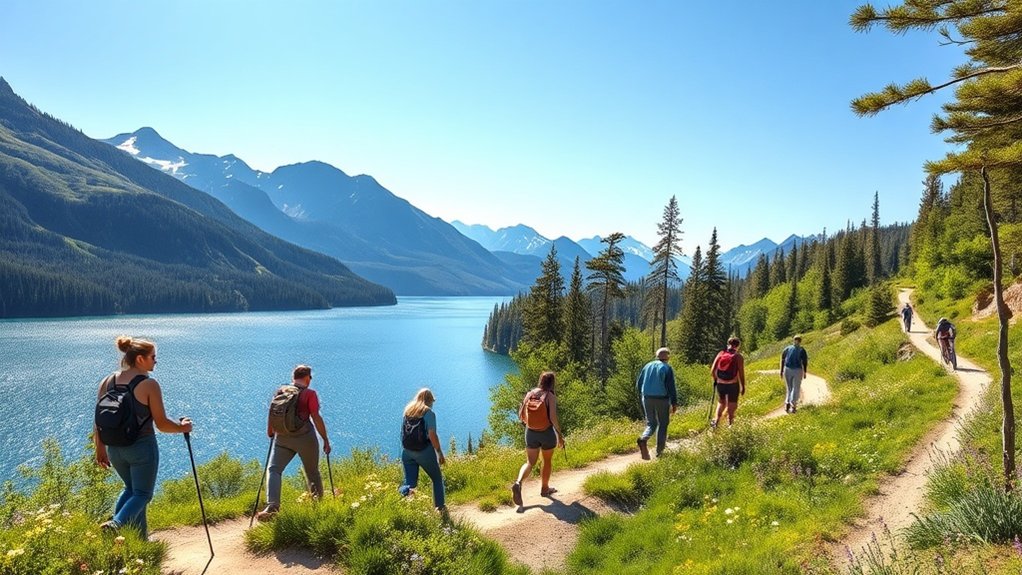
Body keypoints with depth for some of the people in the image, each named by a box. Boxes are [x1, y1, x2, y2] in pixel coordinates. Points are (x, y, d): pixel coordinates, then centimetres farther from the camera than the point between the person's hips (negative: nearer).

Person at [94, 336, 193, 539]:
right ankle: (116, 524, -15)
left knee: (131, 488, 26)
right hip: (142, 448, -6)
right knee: (142, 493, 11)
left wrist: (100, 450, 16)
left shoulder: (107, 382, 2)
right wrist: (182, 427, 5)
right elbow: (162, 424, -13)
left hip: (114, 449, 6)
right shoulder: (149, 385, -15)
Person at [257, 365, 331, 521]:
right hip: (305, 437, -2)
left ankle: (272, 506, -21)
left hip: (282, 439, 2)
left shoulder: (280, 391, 7)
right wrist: (325, 439, -5)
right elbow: (316, 418, -11)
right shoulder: (310, 394, -6)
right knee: (312, 472, 15)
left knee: (273, 470, 1)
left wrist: (270, 434, 26)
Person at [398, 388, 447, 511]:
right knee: (437, 479, 17)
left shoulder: (408, 410, 6)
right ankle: (440, 507, 21)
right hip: (424, 452, -4)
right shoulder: (429, 413, -11)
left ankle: (403, 492, -23)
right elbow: (432, 435, -17)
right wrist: (440, 453, -10)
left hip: (407, 451, 4)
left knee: (410, 482, 9)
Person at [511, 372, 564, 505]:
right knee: (547, 461, 18)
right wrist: (560, 435, -8)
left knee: (530, 462, 10)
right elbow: (553, 417, -19)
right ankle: (544, 489, 31)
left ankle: (518, 483, -15)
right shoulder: (550, 396, -14)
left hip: (531, 432, 3)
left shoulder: (530, 394, 0)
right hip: (547, 433, -3)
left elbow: (521, 415, 1)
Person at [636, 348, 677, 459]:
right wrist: (674, 403, -5)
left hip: (647, 399, 4)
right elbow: (671, 387, -11)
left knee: (651, 424, 12)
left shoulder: (647, 366, 7)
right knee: (663, 424, 13)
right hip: (662, 399, -4)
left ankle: (643, 439, -18)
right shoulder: (667, 368, -7)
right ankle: (659, 451, 13)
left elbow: (638, 384, 10)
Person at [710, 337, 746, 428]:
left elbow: (712, 371, 0)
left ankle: (716, 421, 12)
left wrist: (715, 380, 17)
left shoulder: (720, 353, 1)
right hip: (733, 385, -3)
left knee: (721, 403, 24)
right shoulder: (738, 357, -8)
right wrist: (743, 387, 1)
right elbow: (741, 374, -10)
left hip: (720, 384, 3)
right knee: (732, 406, 11)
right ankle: (729, 425, 14)